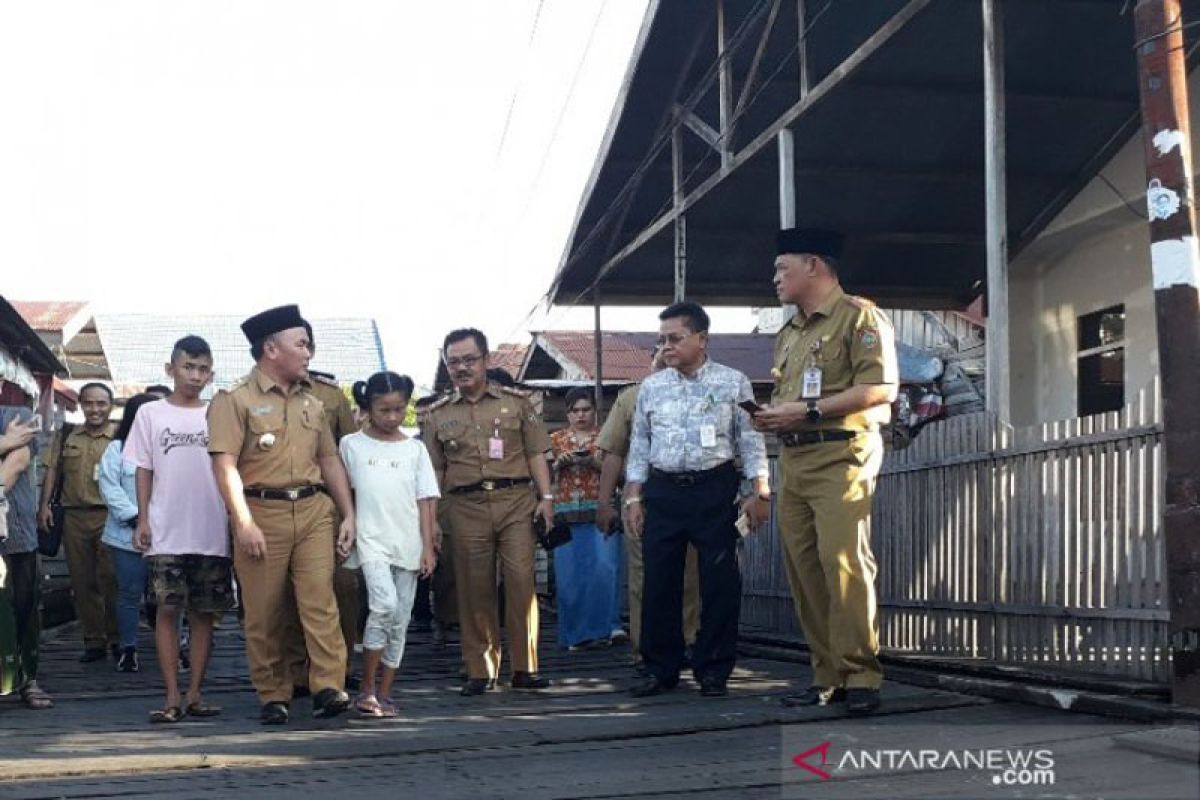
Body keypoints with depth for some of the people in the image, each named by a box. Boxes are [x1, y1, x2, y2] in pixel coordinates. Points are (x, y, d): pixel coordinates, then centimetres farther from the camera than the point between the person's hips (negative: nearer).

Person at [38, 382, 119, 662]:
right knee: (82, 582, 6)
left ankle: (117, 639, 5)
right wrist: (44, 505, 0)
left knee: (111, 580, -7)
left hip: (109, 516, -3)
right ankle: (93, 641, 13)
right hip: (74, 517, 3)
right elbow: (52, 471, 11)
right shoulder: (66, 436, 12)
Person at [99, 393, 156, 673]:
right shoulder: (117, 449, 6)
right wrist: (134, 517, -15)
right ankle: (128, 649, 12)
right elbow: (111, 488, -5)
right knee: (129, 594, 3)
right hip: (128, 534, -2)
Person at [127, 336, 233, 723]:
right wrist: (142, 520, -2)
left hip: (212, 533, 1)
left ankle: (195, 693, 11)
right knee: (168, 609, -2)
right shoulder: (151, 414, 5)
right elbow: (144, 470, 6)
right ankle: (172, 696, 1)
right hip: (166, 532, -1)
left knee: (204, 612, 5)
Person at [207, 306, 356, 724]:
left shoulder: (311, 403, 18)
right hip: (262, 514, -4)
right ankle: (273, 697, 12)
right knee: (263, 613, 2)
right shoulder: (235, 399, -2)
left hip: (314, 510, 4)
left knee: (320, 599, -9)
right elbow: (225, 464, -10)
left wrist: (349, 515, 12)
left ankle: (329, 688, -12)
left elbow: (330, 461, 20)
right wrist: (244, 524, -17)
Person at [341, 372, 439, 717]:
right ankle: (367, 688, -12)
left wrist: (428, 546, 2)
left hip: (408, 544, 3)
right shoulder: (351, 445, 4)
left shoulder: (414, 449, 9)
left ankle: (384, 693, 15)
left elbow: (425, 501, 8)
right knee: (385, 603, -22)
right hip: (372, 541, -3)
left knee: (400, 619, 4)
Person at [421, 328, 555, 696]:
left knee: (521, 581, -8)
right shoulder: (438, 415, 12)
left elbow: (536, 453, 8)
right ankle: (480, 671, 12)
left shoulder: (515, 402, 10)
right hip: (465, 507, 1)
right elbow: (432, 472, 13)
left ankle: (525, 668, 1)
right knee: (474, 589, 3)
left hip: (516, 501, -1)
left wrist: (546, 496, -2)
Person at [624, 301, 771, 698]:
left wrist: (760, 492, -5)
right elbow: (639, 445, 13)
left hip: (715, 490, -3)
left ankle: (713, 670, 10)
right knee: (659, 581, 3)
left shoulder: (733, 382, 2)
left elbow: (751, 440, 1)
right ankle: (660, 669, 14)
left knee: (720, 582, -1)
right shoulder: (651, 387, 11)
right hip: (663, 491, 3)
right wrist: (633, 498, 7)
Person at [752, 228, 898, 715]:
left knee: (844, 562, -14)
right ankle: (828, 675, 8)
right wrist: (772, 416, 6)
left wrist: (808, 409, -15)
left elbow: (880, 387, -13)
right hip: (793, 460, 8)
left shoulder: (858, 317, -2)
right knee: (803, 568, 3)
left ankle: (861, 675, -7)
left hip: (840, 455, -8)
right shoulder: (788, 334, 23)